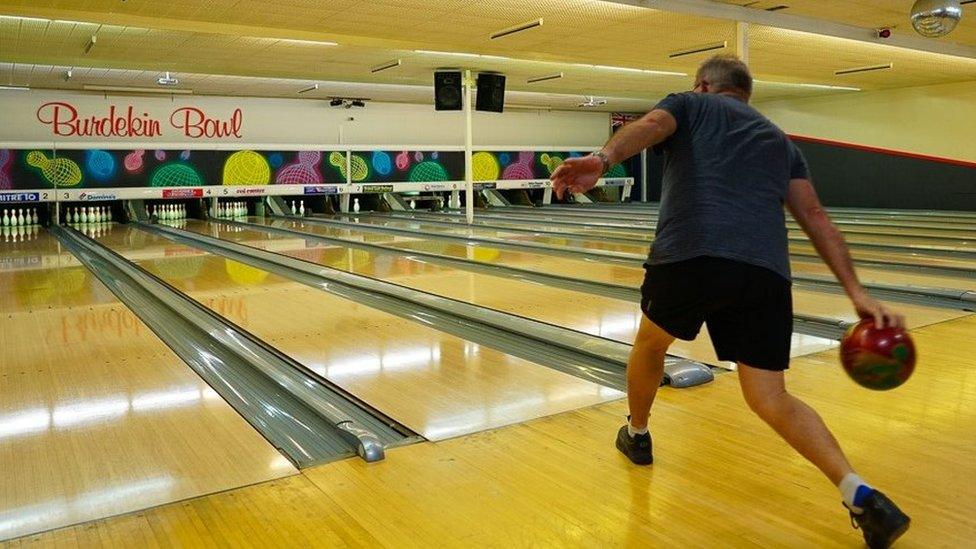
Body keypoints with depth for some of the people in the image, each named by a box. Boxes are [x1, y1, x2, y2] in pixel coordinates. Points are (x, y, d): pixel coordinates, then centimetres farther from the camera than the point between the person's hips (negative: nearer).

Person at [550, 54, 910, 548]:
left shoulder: (687, 105, 21)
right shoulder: (780, 141, 32)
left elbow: (650, 126, -5)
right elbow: (815, 218, 20)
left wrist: (603, 160, -26)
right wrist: (857, 292, 14)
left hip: (689, 255, -3)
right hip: (765, 273, 4)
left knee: (650, 343, 25)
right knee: (772, 401, 9)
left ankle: (636, 434, 44)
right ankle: (860, 494, -8)